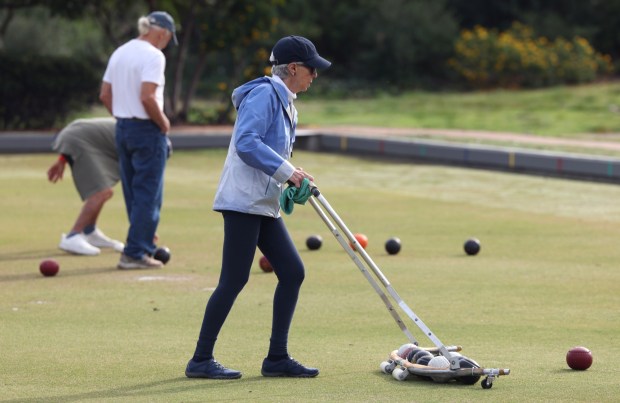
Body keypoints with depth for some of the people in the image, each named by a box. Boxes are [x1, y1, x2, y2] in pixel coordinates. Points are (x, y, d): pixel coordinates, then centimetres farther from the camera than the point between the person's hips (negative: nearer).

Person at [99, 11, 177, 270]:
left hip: (122, 129, 8)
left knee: (133, 193, 15)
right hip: (147, 130, -8)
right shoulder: (153, 55, -15)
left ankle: (144, 245, 23)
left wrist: (121, 118, 16)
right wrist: (164, 123, -11)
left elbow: (105, 95, 11)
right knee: (148, 194, -2)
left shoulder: (119, 53, 10)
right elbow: (147, 97, -24)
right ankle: (135, 253, -3)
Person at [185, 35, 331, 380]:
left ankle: (277, 358, 11)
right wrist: (287, 171, -21)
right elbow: (246, 143, -22)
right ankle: (201, 361, -4)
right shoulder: (264, 94, -10)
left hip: (265, 204, 10)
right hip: (243, 200, -10)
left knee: (292, 271, 6)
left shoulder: (284, 102, 20)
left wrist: (295, 178, 6)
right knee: (234, 280, -10)